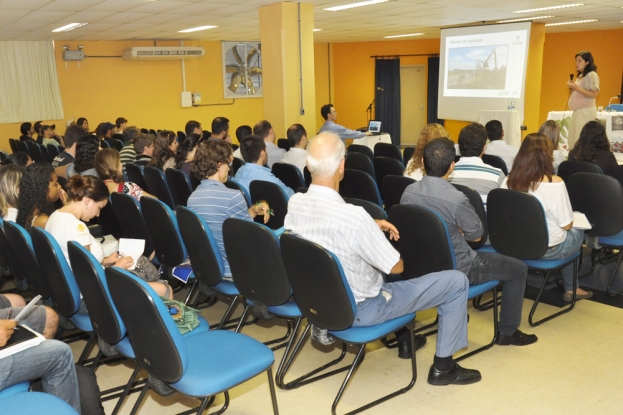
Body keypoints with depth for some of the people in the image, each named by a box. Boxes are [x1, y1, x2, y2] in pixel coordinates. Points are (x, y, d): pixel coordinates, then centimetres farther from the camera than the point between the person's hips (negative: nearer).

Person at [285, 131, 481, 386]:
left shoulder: (294, 203, -12)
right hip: (360, 309, -7)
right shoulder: (355, 217, -34)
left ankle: (402, 335, 40)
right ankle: (442, 367, 16)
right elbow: (397, 267, -19)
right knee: (456, 281, 2)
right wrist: (374, 232, 0)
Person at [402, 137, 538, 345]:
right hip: (456, 270, -7)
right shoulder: (456, 199, -29)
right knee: (518, 269, 12)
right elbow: (476, 235, -12)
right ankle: (507, 331, 24)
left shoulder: (408, 192, -10)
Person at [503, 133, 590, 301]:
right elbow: (566, 225, -16)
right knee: (578, 233, 28)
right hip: (548, 249, -5)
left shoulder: (509, 181, -10)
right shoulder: (555, 183, -24)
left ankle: (570, 287, 40)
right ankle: (570, 289, 40)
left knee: (571, 233, 31)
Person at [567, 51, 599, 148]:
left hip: (586, 111, -9)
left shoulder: (592, 75, -8)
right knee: (572, 139, 8)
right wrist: (572, 88, 5)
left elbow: (594, 94, -17)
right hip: (577, 111, 9)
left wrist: (576, 88, -19)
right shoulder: (580, 76, 19)